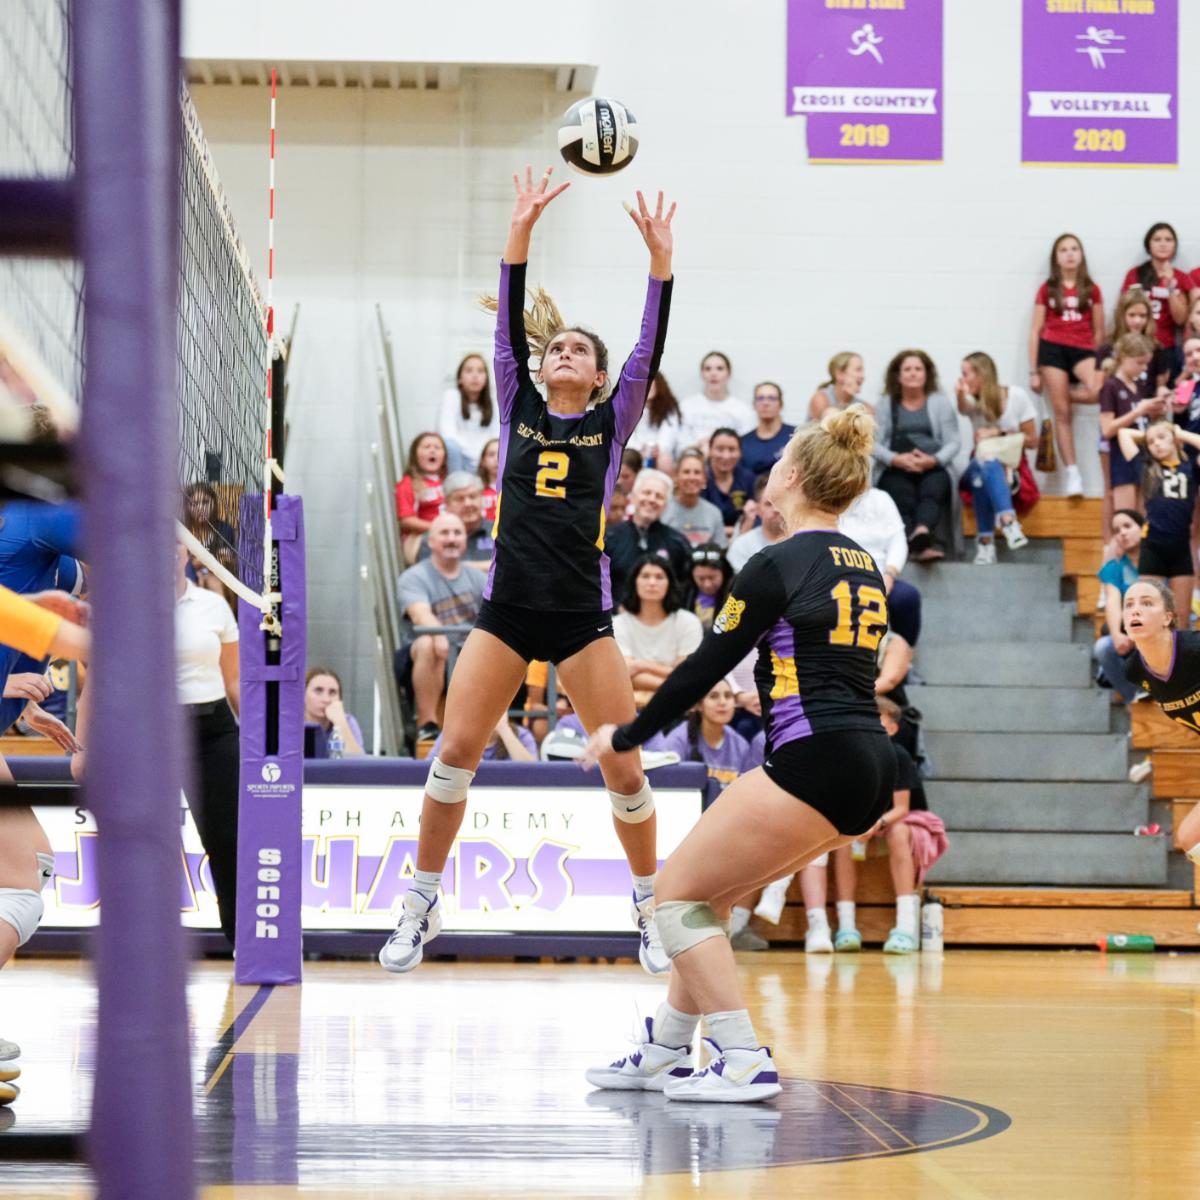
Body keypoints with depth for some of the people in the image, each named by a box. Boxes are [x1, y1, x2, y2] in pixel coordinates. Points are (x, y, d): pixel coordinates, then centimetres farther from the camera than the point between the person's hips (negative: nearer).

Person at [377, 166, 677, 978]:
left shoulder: (613, 421, 7)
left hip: (583, 614, -1)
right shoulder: (520, 411, 10)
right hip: (508, 608, 1)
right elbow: (506, 325, 0)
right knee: (455, 752, -6)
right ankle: (422, 904, 8)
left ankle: (651, 910, 14)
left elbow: (650, 346, -4)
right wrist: (522, 232, -8)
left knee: (624, 767, -3)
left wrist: (660, 258, -15)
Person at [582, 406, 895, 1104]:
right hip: (872, 768, 9)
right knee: (707, 896, 18)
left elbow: (707, 666, -5)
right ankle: (665, 1052, 21)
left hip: (814, 762, -9)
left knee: (679, 892, 0)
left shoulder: (779, 565, -8)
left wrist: (625, 738, 6)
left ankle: (744, 1062, -6)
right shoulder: (864, 567, 16)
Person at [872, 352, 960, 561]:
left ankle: (921, 532, -64)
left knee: (933, 489, -35)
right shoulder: (885, 405, 15)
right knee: (903, 495, -34)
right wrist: (896, 459, -16)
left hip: (933, 468, 0)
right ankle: (923, 544, -56)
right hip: (895, 470, 0)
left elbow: (952, 443, 8)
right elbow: (874, 444, 4)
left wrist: (934, 460, -12)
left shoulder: (940, 403, 17)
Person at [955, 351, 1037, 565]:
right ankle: (1008, 521, -55)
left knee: (983, 478, -38)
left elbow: (1032, 441, 3)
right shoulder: (973, 400, 4)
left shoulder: (1017, 395, 1)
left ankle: (986, 541, -48)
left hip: (1011, 468, -1)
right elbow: (964, 409, -23)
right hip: (980, 466, 1)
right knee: (985, 466, -38)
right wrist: (961, 396, -46)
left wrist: (998, 433, -8)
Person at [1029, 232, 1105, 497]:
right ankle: (1071, 473, 1)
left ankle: (1063, 392, 3)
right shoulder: (1047, 289, 6)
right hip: (1052, 349, -1)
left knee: (1097, 391, -29)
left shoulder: (1091, 289, 9)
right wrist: (1033, 372, 2)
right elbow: (1036, 330, 6)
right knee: (1062, 414, -4)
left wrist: (1100, 362, 9)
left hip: (1083, 350, 1)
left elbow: (1099, 331, 12)